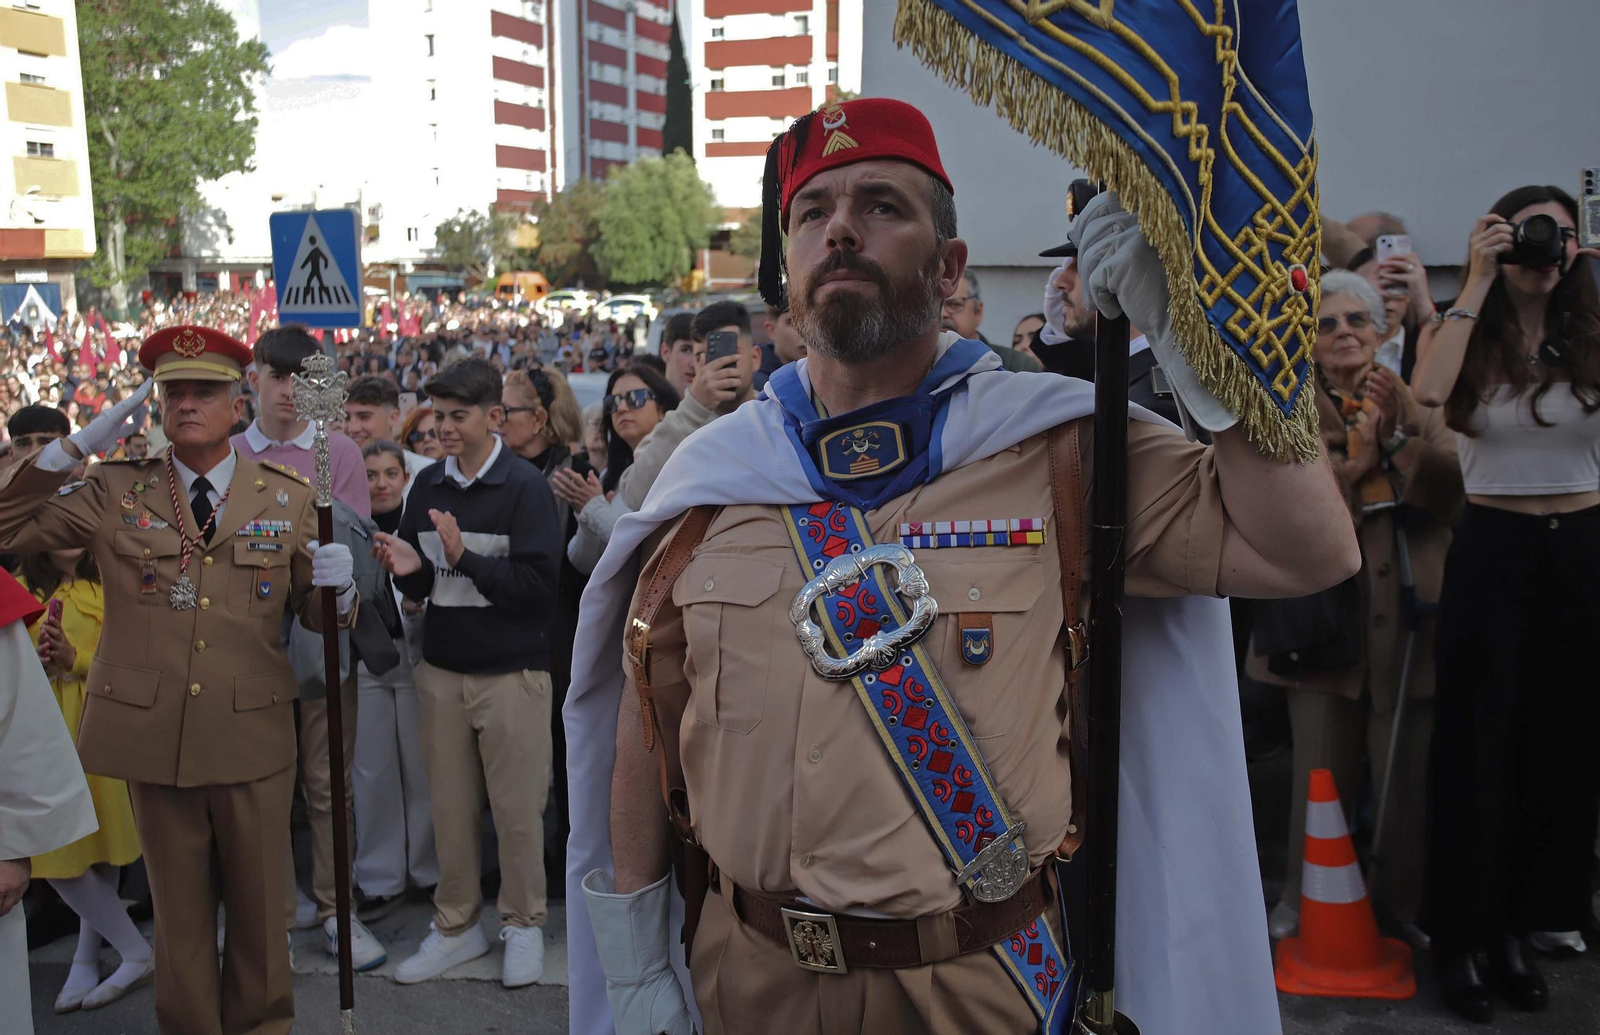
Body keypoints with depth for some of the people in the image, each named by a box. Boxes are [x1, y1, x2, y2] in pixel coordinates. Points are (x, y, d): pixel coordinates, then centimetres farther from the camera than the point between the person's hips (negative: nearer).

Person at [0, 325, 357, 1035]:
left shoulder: (289, 499, 2)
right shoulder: (116, 490, 3)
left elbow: (317, 614, 6)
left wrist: (337, 586, -18)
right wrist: (77, 446, -8)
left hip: (254, 736, 0)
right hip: (153, 734, 0)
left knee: (259, 902, 13)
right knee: (179, 909, 15)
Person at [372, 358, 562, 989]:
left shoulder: (525, 487, -8)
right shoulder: (428, 485, 8)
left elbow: (537, 584, -16)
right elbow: (418, 586, 13)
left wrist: (464, 559, -23)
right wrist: (408, 570, -9)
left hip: (511, 674, -4)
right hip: (442, 670, 5)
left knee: (517, 808, 5)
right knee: (450, 807, 11)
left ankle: (523, 925, 22)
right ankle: (456, 926, 26)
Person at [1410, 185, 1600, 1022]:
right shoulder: (1472, 340, -2)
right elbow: (1428, 392, -23)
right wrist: (1477, 284, -17)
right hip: (1494, 550, -3)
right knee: (1477, 744, 2)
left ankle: (1521, 926, 26)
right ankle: (1459, 936, 15)